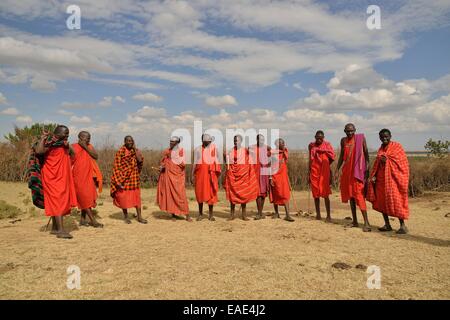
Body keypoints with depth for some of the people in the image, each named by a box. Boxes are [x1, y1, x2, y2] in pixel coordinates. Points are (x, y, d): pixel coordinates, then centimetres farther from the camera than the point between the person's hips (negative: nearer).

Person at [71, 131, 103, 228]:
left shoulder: (89, 146, 10)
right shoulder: (73, 147, -6)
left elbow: (96, 156, -4)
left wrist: (85, 147, -10)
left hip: (88, 177, 6)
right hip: (78, 177, -6)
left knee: (86, 198, 9)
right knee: (85, 198, -5)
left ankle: (82, 219, 19)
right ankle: (93, 220, -4)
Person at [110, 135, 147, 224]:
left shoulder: (136, 151, 5)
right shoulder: (120, 152, -6)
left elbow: (140, 160, -13)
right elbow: (117, 167, -8)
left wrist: (135, 149, -12)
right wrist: (118, 181, -14)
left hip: (134, 178, 3)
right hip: (123, 178, -3)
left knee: (137, 197, 2)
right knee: (124, 198, 6)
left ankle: (139, 217, 8)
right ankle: (126, 217, 21)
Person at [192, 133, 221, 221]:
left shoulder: (214, 148, 9)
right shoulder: (198, 149, 8)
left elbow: (217, 161, 10)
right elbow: (195, 163, 8)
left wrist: (218, 174, 5)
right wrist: (192, 175, 2)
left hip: (211, 173, 0)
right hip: (200, 172, 0)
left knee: (211, 192, -1)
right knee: (200, 192, 3)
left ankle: (211, 214, 7)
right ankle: (200, 214, 14)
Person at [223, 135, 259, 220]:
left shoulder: (246, 151, 0)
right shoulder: (230, 150, 4)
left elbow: (249, 164, 0)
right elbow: (227, 162, 13)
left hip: (243, 174, -1)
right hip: (232, 173, 1)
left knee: (243, 194, 3)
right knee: (232, 193, 3)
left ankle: (244, 215, 11)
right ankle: (232, 214, 11)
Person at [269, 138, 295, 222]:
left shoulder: (285, 151, 6)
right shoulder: (273, 154, -8)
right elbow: (271, 166, -7)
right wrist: (270, 178, -11)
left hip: (284, 176, 3)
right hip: (275, 176, -3)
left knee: (285, 195, -5)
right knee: (275, 195, 8)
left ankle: (287, 215, -9)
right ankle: (276, 213, 23)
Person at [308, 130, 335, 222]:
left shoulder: (327, 145, -1)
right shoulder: (311, 146, 8)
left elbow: (331, 159, 2)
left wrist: (330, 176, 2)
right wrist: (309, 174, 11)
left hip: (324, 172, -3)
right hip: (314, 172, 3)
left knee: (325, 194, -5)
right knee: (316, 194, 7)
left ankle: (328, 215, -2)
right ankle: (318, 214, 16)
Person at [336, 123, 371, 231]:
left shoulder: (361, 138, -3)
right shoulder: (343, 141, 10)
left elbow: (366, 153, -3)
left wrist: (367, 169, -9)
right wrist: (337, 169, 12)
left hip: (358, 170, -5)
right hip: (347, 170, 6)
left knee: (359, 195, -13)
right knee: (350, 194, 9)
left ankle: (366, 222, -11)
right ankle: (355, 221, 19)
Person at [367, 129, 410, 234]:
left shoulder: (396, 146, -4)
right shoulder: (381, 149, 14)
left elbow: (402, 162, -10)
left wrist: (387, 160, -16)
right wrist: (374, 176, 1)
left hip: (393, 177, -6)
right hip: (382, 178, 7)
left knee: (395, 201, -7)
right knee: (381, 200, 7)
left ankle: (403, 225, 3)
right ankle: (387, 225, 17)